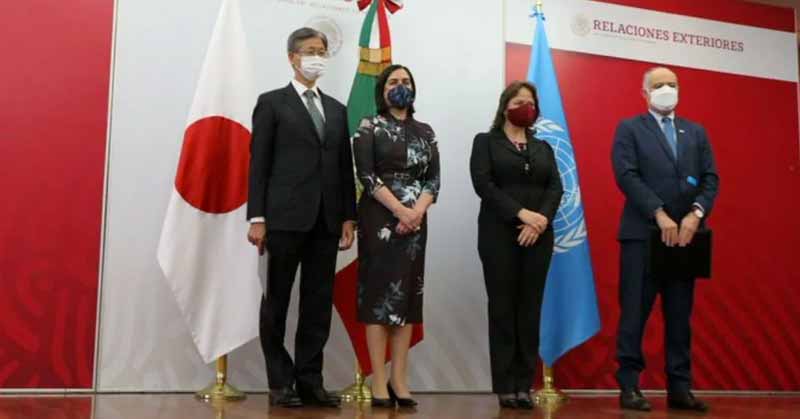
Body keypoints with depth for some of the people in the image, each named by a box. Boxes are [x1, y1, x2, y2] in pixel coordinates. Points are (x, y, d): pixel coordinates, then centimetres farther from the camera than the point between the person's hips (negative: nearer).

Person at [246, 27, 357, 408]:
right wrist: (257, 218, -9)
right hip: (286, 218, -4)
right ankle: (281, 382, 12)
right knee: (277, 302, 4)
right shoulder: (272, 103, 4)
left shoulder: (336, 109, 17)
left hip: (326, 221, 5)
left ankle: (310, 381, 13)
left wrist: (348, 217, 6)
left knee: (319, 303, 5)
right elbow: (259, 163, -2)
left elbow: (345, 167, 14)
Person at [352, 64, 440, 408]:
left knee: (407, 296, 3)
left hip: (415, 220, 4)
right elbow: (366, 176, -8)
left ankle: (399, 382, 7)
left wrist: (417, 210, -11)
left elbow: (433, 178, 7)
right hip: (379, 219, -4)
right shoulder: (369, 128, 2)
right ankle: (379, 384, -3)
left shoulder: (425, 132, 14)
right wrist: (399, 209, -16)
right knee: (379, 294, -5)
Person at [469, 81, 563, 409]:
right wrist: (521, 213, -16)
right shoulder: (485, 141, 7)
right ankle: (504, 386, 2)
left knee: (530, 310, 2)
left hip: (538, 236, 3)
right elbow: (483, 184, -7)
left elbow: (555, 188, 5)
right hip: (499, 235, -3)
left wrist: (542, 218, -14)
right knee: (502, 309, -2)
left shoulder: (543, 148, 18)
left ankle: (524, 385, 5)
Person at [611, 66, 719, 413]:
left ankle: (680, 388, 11)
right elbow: (627, 175, -8)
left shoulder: (696, 132, 18)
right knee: (635, 313, -3)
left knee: (680, 316, 6)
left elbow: (711, 178, 9)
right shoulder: (629, 128, 6)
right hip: (643, 233, -4)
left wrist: (695, 214, -9)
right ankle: (629, 386, 2)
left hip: (685, 233, 4)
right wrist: (660, 215, -16)